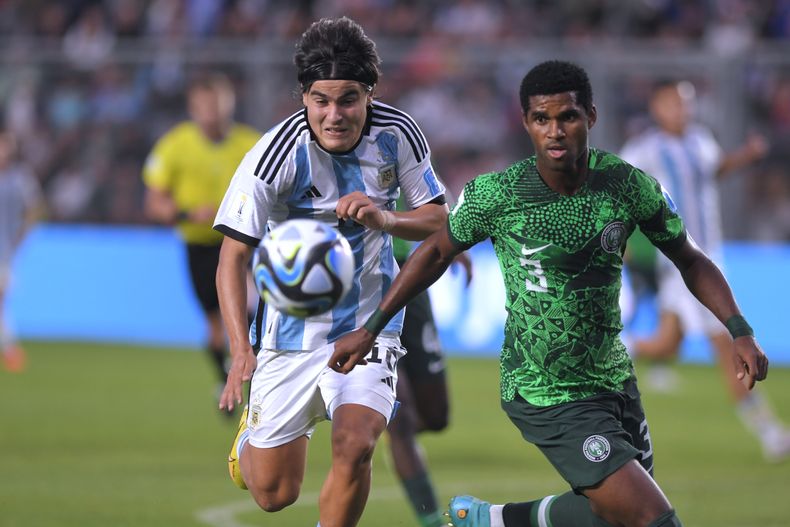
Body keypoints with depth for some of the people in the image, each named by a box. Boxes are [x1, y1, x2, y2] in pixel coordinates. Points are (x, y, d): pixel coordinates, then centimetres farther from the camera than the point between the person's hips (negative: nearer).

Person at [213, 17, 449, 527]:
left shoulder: (398, 134, -10)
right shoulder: (276, 155, -20)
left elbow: (439, 219, 1)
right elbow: (233, 257, -16)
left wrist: (385, 220, -22)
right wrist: (241, 350, -29)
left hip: (368, 324, 1)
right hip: (291, 329, -1)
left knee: (354, 446, -25)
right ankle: (253, 431, 44)